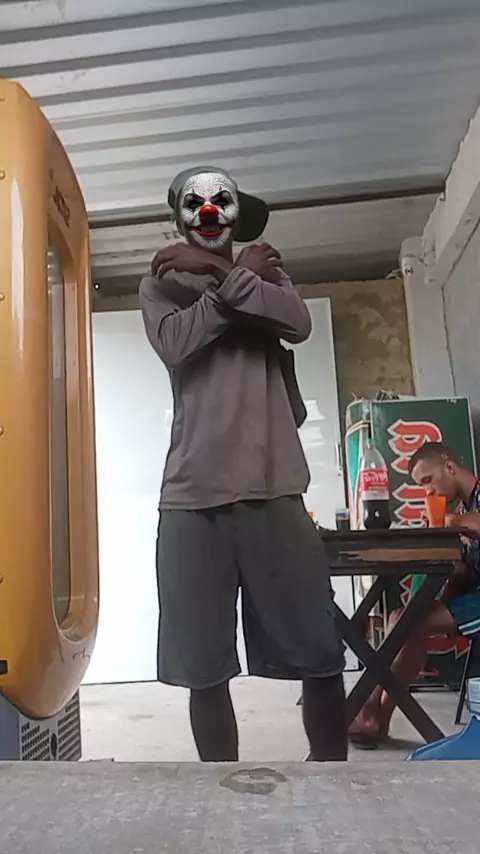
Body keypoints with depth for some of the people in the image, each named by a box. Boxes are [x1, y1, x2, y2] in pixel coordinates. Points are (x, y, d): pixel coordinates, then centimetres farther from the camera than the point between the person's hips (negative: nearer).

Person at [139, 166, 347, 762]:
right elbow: (175, 343, -6)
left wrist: (219, 271, -4)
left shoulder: (265, 270, 21)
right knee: (202, 664, 1)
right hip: (191, 494, 0)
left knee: (319, 652, 1)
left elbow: (298, 323, -2)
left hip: (273, 488, 1)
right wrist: (242, 277, 1)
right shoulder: (160, 283, 17)